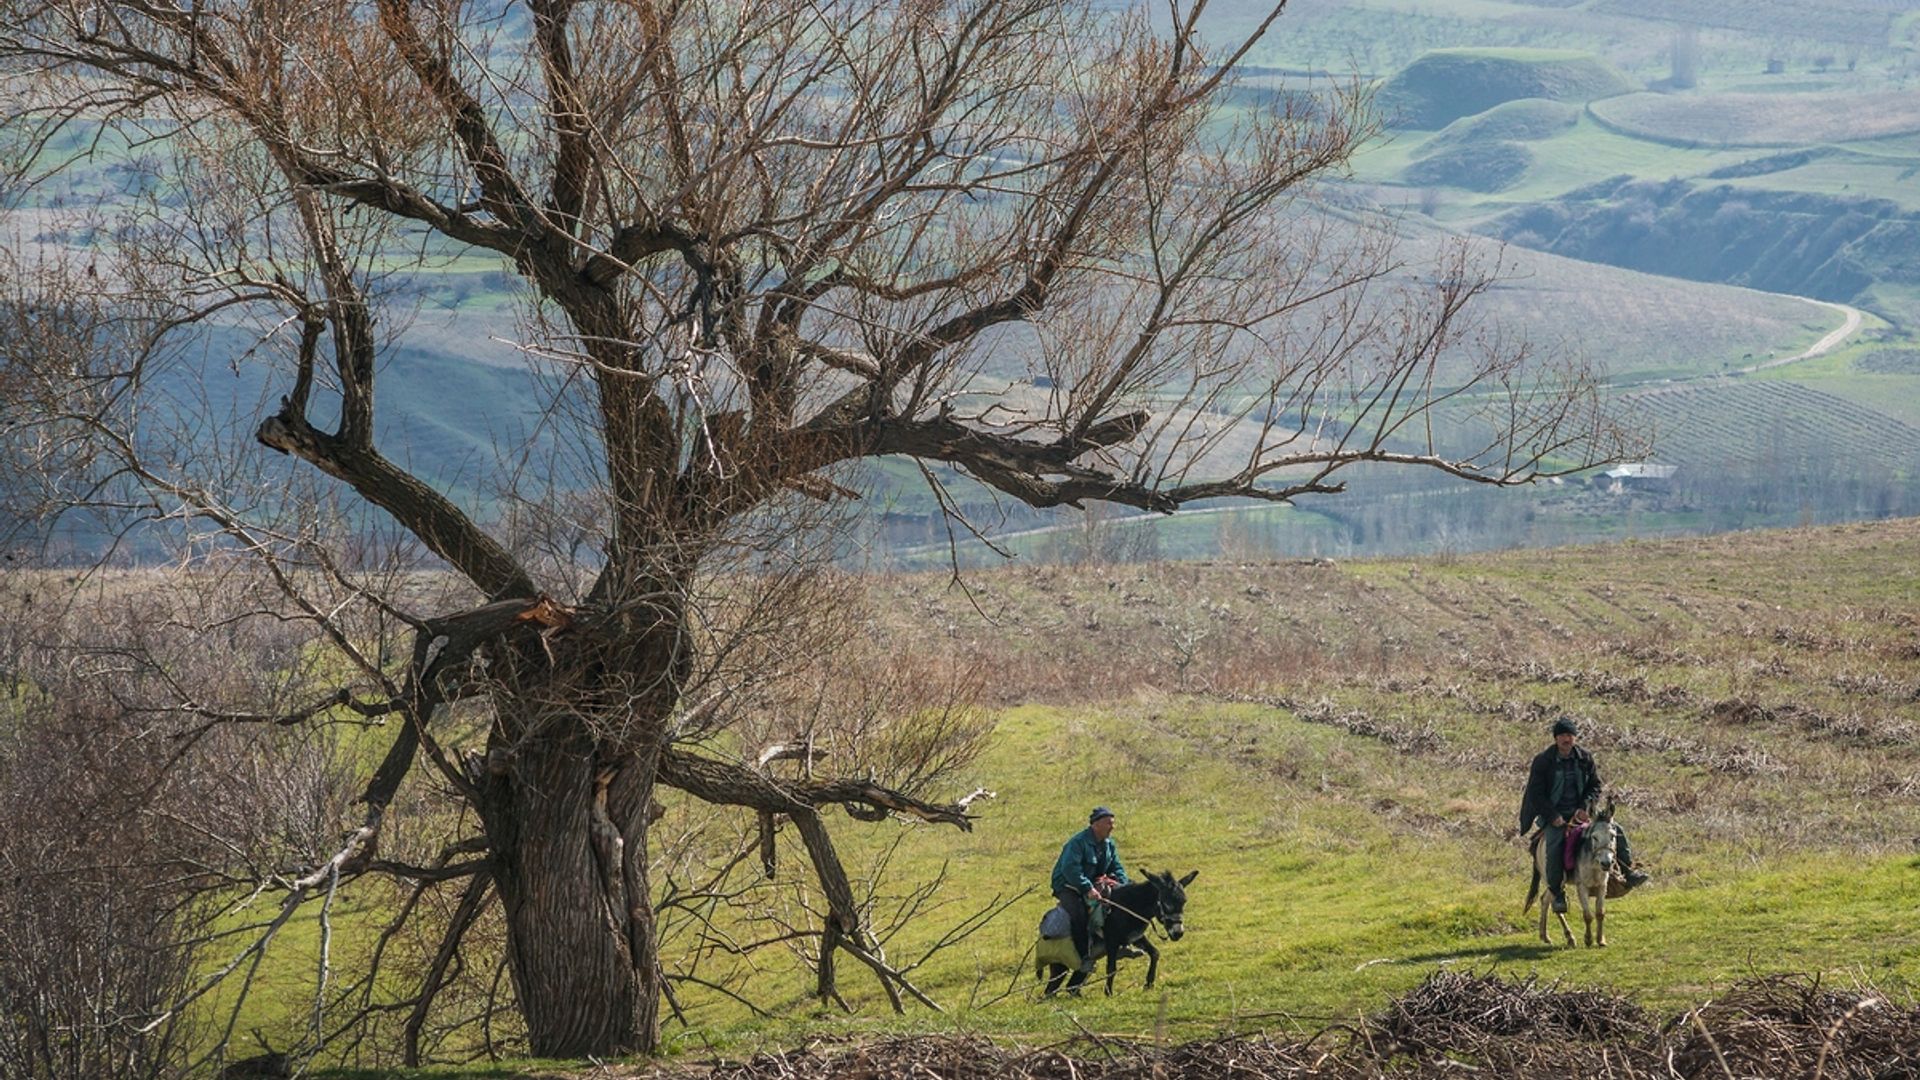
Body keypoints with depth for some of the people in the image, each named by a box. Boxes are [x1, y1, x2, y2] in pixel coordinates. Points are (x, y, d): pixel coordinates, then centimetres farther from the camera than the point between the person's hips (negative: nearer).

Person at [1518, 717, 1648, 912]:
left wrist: (1584, 807, -10)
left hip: (1579, 811, 4)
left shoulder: (1585, 758, 3)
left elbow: (1595, 786, 8)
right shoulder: (1542, 761, -7)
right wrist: (1553, 816, -17)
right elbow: (1536, 794, -6)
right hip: (1553, 814, -4)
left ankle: (1627, 871, 5)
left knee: (1616, 830, -8)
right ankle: (1557, 892, -20)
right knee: (1554, 844, -30)